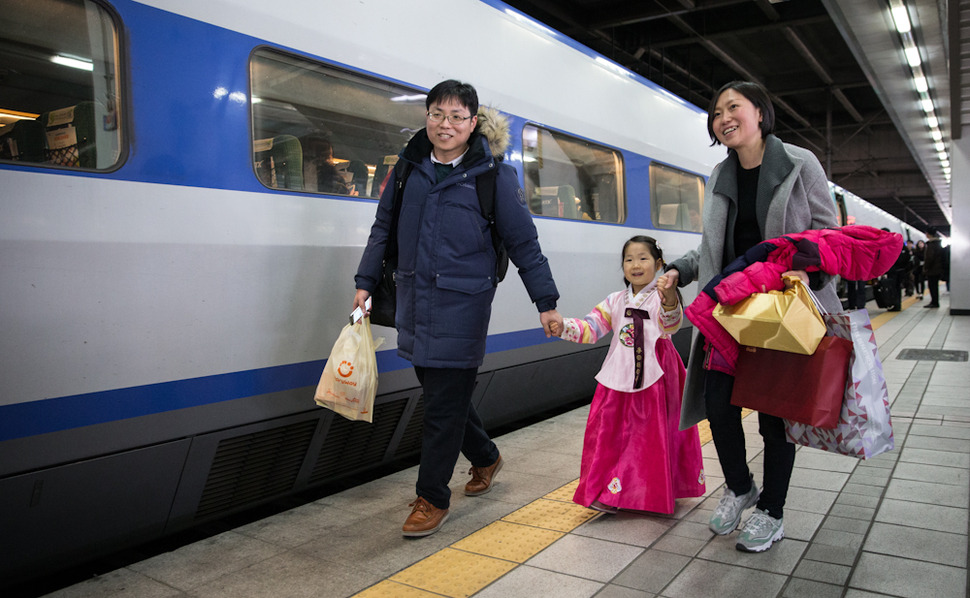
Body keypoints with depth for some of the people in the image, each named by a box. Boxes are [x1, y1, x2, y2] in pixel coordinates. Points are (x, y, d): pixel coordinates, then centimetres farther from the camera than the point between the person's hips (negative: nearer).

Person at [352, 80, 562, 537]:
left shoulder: (493, 175, -3)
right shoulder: (408, 168, 8)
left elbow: (524, 243, -1)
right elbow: (383, 228, 18)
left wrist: (546, 303, 0)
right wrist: (366, 282, 14)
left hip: (461, 308, -5)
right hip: (415, 304, 5)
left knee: (444, 404, -1)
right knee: (439, 392, 15)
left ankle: (433, 500, 15)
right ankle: (485, 458, 40)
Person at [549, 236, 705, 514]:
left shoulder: (664, 297, -3)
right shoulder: (616, 301, 12)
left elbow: (670, 326, -22)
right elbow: (591, 327, 9)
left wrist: (670, 299, -43)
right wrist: (564, 327, -9)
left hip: (655, 379, -3)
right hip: (620, 377, 4)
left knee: (654, 435, 4)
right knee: (613, 433, 3)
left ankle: (657, 493, 20)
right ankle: (611, 492, 13)